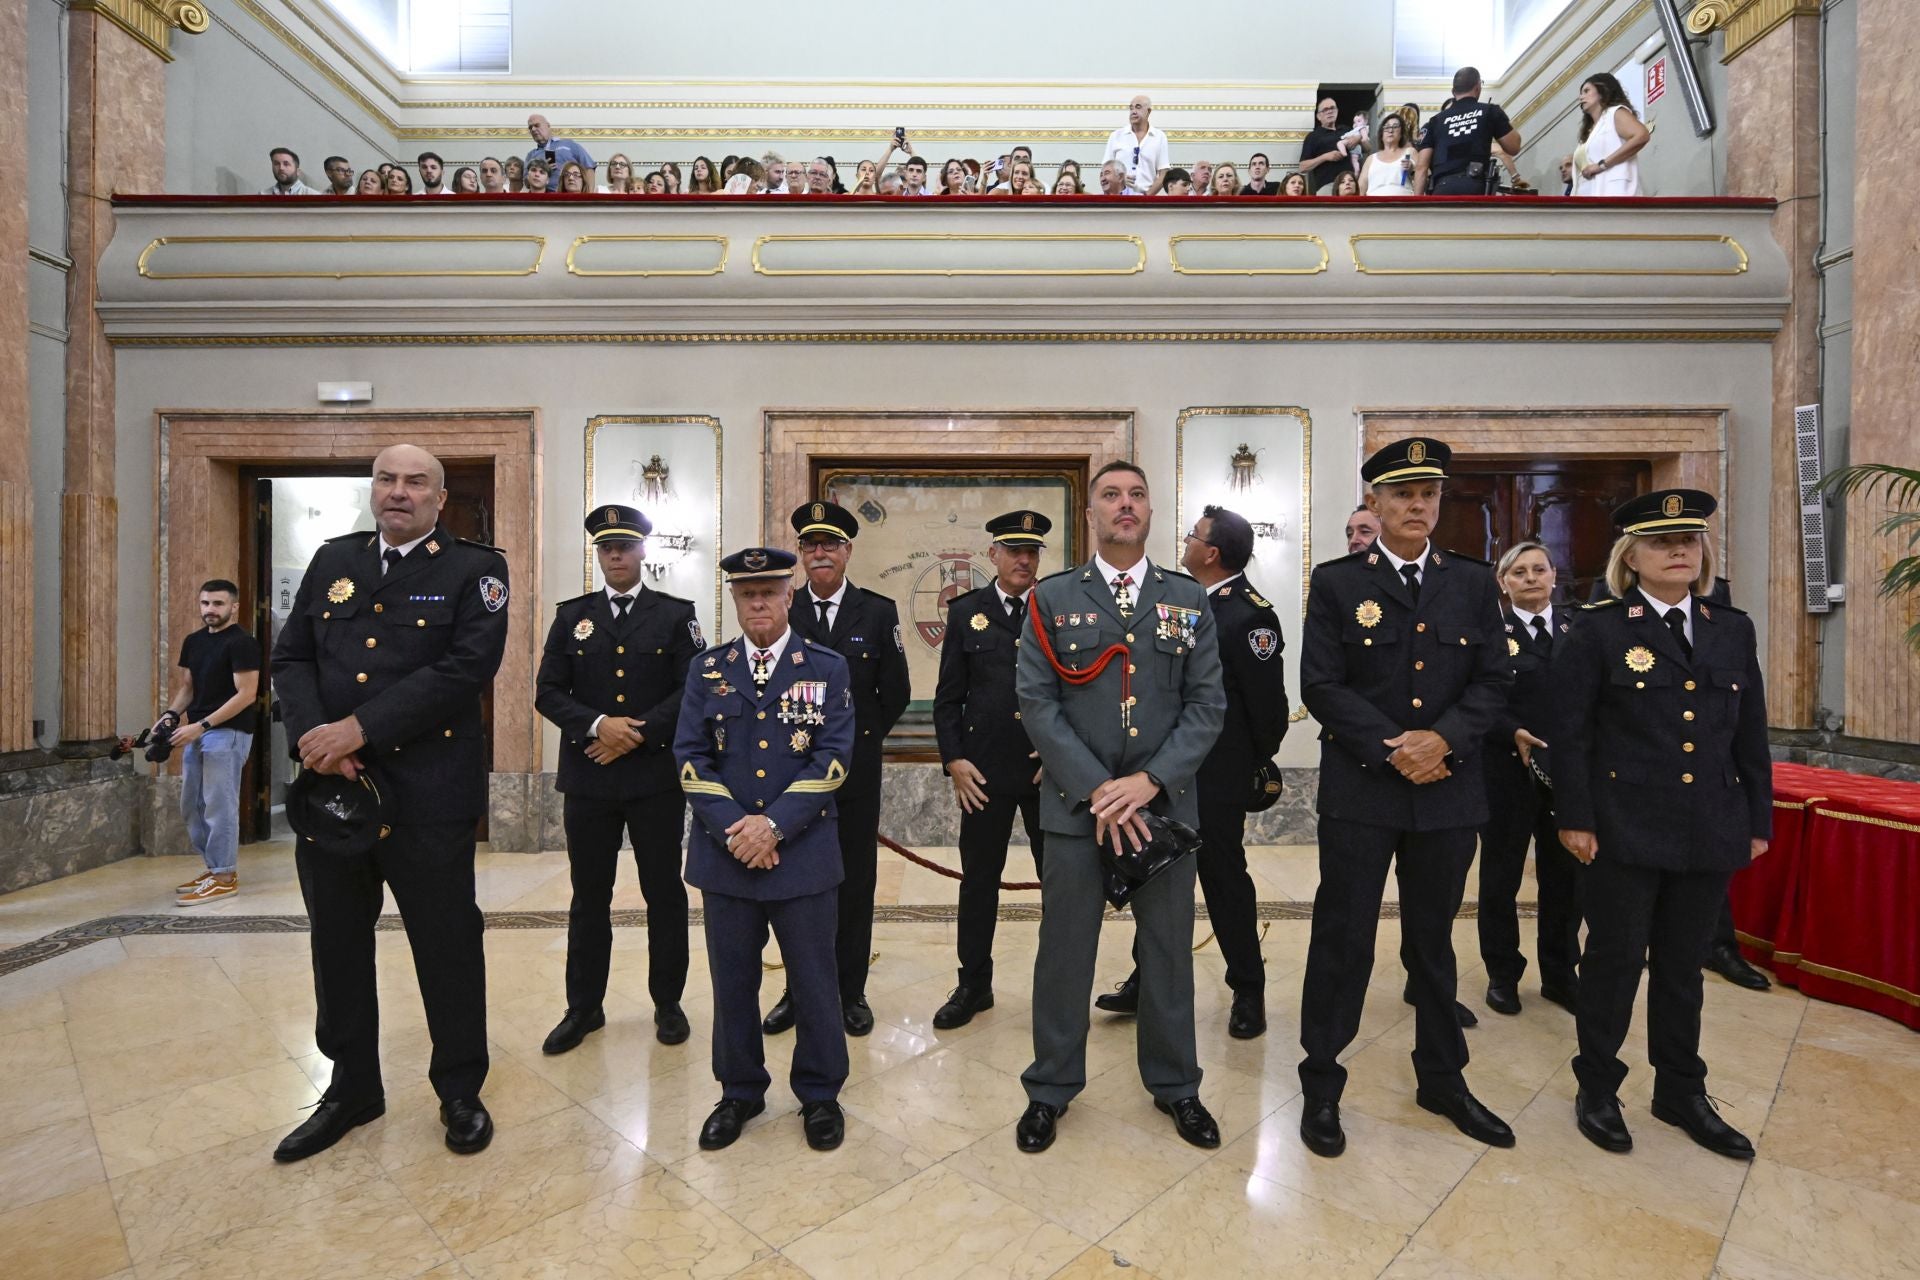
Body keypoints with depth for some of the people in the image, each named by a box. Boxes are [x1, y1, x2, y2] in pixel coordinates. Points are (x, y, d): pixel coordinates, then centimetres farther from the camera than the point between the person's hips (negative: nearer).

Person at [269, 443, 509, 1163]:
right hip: (329, 784, 5)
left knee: (447, 942, 6)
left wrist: (360, 728, -18)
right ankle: (352, 1089, 37)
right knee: (337, 942, 17)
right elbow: (291, 656, 8)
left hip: (428, 790, -5)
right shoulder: (332, 561, 13)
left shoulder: (474, 570, -3)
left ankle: (460, 1091, 26)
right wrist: (312, 737, -10)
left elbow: (468, 667, -15)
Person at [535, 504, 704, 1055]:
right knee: (589, 896, 12)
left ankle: (668, 1003, 24)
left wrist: (639, 734, -13)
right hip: (588, 778, 2)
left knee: (664, 892, 8)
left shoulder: (676, 614, 2)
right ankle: (584, 1007, 28)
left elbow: (694, 690, -5)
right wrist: (597, 725, -14)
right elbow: (548, 693, 3)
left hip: (657, 777, -2)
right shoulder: (571, 616, 8)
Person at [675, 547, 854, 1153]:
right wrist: (733, 827, -12)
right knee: (732, 983, 16)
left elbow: (833, 758, -7)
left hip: (804, 854, -2)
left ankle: (819, 1094, 32)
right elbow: (690, 756, 0)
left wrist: (775, 824, -16)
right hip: (725, 854, 2)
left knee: (814, 983, 11)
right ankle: (739, 1092, 37)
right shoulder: (707, 670, 5)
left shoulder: (827, 667, -1)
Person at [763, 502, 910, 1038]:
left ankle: (850, 992, 24)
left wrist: (862, 737, 4)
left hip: (856, 769, 0)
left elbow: (896, 694, 3)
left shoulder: (878, 611, 0)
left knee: (855, 882, 9)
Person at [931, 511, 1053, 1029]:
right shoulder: (966, 612, 4)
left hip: (1052, 770, 0)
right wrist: (954, 760, -6)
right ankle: (974, 984, 26)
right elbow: (948, 697, 3)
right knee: (979, 879, 10)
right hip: (985, 772, 0)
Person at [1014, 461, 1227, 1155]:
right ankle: (1051, 1088, 31)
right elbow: (1036, 701, -5)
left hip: (1165, 802, 2)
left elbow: (1207, 702, 1)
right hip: (1076, 804, -1)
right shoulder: (1052, 598, 1)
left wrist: (1151, 779, -12)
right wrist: (1095, 790, -13)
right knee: (1064, 950, 10)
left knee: (1169, 949, 15)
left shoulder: (1189, 599, 5)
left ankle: (1174, 1084, 37)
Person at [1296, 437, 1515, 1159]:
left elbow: (1493, 681, 3)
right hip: (1360, 792, -3)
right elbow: (1320, 685, -9)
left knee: (1434, 939, 18)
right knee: (1343, 940, 5)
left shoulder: (1473, 582, 8)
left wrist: (1443, 738, -14)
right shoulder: (1336, 583, -2)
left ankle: (1443, 1080, 37)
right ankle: (1321, 1085, 22)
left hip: (1448, 792, 3)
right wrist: (1393, 748, -16)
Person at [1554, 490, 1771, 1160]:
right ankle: (1597, 1089, 23)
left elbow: (1750, 737, 12)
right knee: (1614, 960, 7)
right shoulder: (1599, 629, -6)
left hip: (1709, 832, 5)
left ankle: (1681, 1093, 33)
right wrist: (1574, 819, -12)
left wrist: (1758, 821, 9)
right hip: (1623, 829, -4)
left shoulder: (1734, 630, 9)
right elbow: (1568, 732, -8)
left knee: (1683, 965, 16)